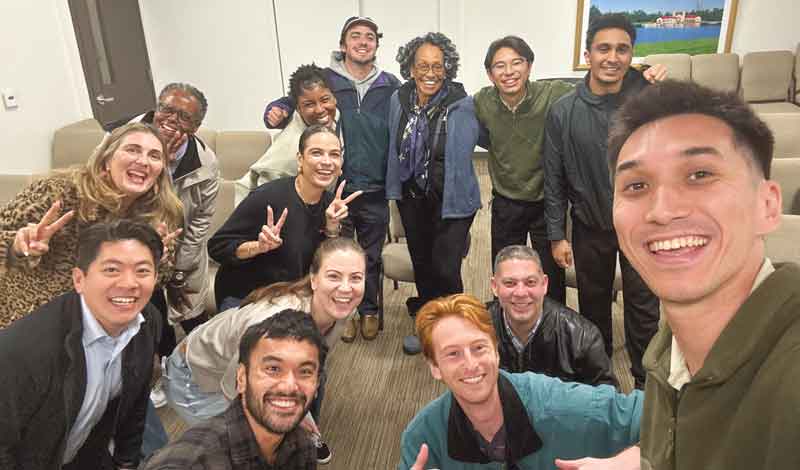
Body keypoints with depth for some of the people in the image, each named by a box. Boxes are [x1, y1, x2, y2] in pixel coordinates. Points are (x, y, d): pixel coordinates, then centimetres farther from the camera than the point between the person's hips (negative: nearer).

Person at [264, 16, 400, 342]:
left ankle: (369, 310, 39)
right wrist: (276, 112, -22)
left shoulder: (390, 85, -1)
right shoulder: (324, 80, -5)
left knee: (372, 256, 18)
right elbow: (291, 104, 1)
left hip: (376, 192, 1)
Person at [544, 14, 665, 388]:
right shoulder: (563, 112, -8)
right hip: (590, 227, 1)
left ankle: (645, 380, 31)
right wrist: (557, 235, -4)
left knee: (643, 305, 10)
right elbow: (554, 178, -4)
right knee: (593, 301, 18)